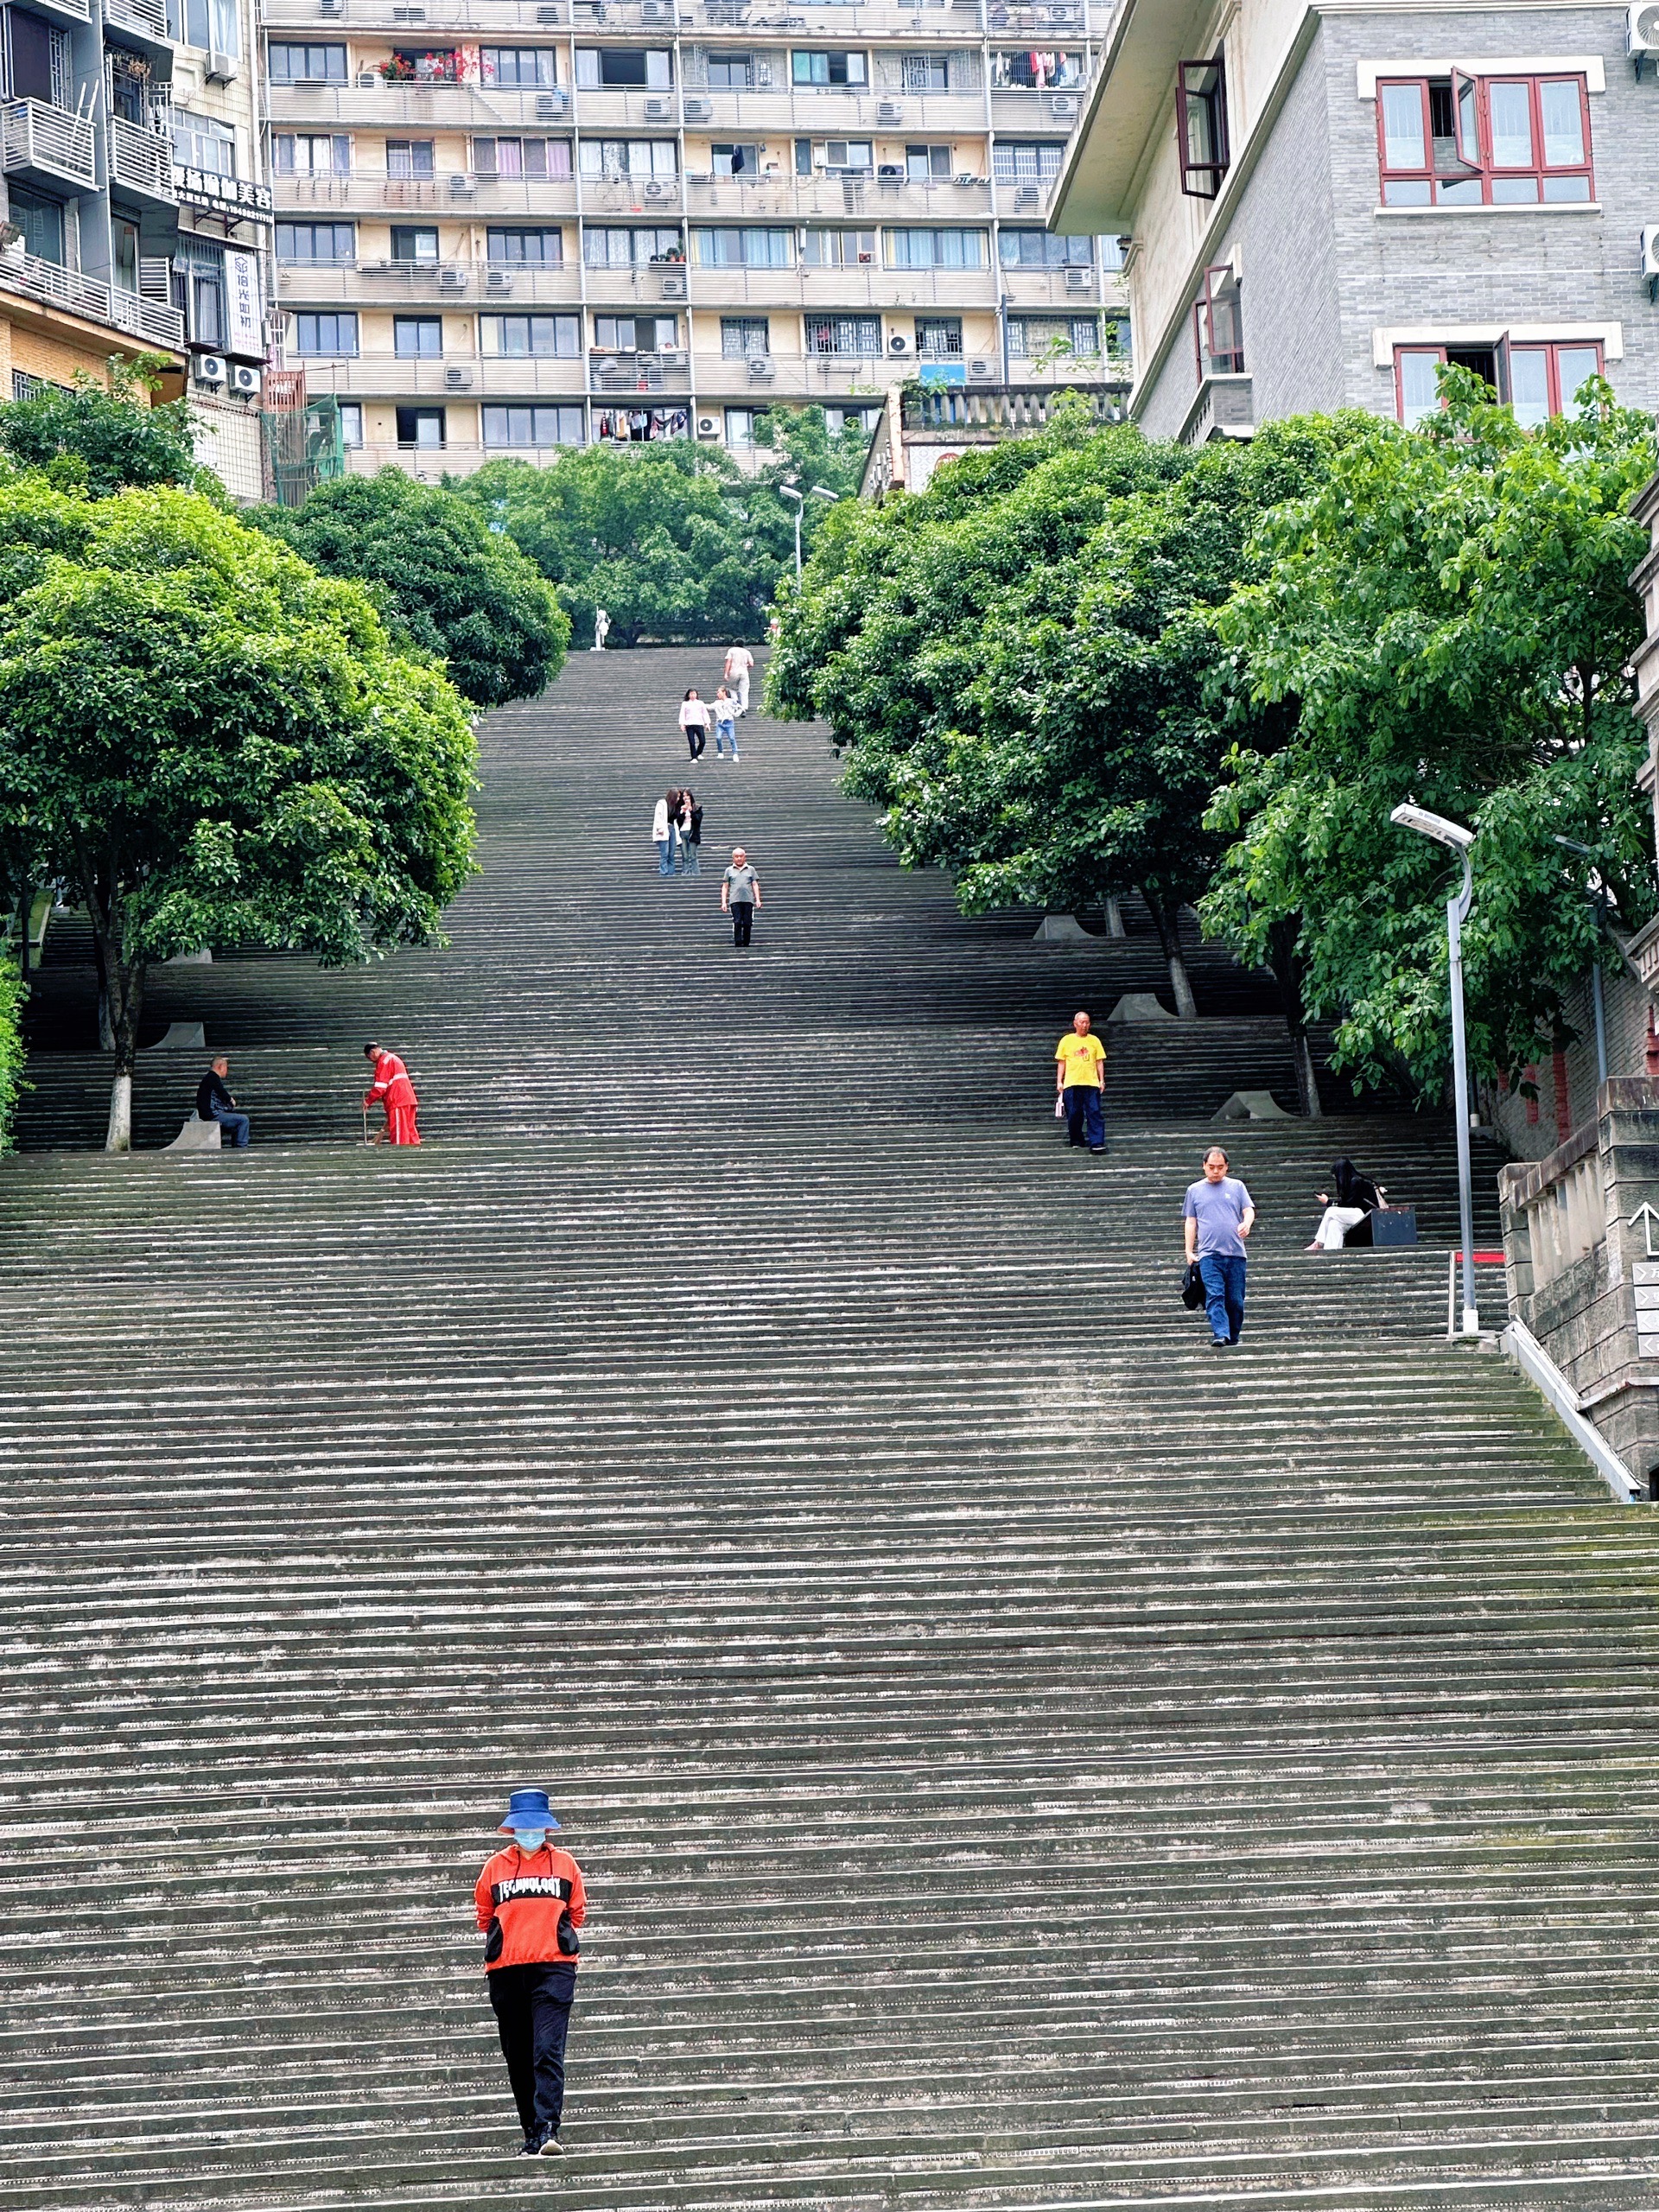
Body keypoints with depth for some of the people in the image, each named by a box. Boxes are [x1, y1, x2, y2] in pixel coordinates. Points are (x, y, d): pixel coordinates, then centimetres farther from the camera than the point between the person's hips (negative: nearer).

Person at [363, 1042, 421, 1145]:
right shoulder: (392, 1058, 24)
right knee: (410, 1130, 8)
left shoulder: (383, 1061, -6)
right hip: (408, 1099, 9)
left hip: (397, 1102, -9)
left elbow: (380, 1086, -12)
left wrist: (368, 1101, -3)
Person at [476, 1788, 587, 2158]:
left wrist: (550, 1935, 11)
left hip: (554, 1967, -2)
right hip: (506, 1972, 2)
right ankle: (531, 2134, 15)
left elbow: (578, 1912, 18)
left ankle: (547, 2130, -22)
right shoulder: (495, 1867, 11)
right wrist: (511, 1940, 12)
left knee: (548, 2051, -15)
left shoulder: (564, 1864, 10)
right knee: (518, 2058, 6)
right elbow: (484, 1916, 19)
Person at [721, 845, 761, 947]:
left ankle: (746, 942, 7)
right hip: (735, 900, -1)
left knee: (747, 923, -2)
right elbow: (725, 887, 14)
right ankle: (738, 942, -14)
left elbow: (755, 885, 14)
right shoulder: (729, 870, 14)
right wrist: (723, 902, 6)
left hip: (748, 900, 1)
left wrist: (757, 899, 3)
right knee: (737, 922, -13)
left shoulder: (750, 869, 15)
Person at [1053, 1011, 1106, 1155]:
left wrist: (1102, 1080, 3)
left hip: (1092, 1083, 0)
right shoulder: (1066, 1040, 8)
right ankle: (1076, 1140, 19)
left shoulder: (1094, 1041, 10)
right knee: (1074, 1114, 2)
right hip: (1071, 1084, 0)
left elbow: (1099, 1062, 11)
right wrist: (1059, 1082, 3)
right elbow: (1061, 1062, 9)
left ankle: (1097, 1143, -12)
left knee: (1094, 1113, -9)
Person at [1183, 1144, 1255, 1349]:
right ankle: (1221, 1336, -27)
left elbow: (1249, 1211, 8)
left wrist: (1246, 1223, -16)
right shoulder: (1195, 1190, 14)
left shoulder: (1236, 1186, 13)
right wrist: (1189, 1251, 8)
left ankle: (1234, 1339, 14)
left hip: (1235, 1253, 1)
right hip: (1208, 1254, -1)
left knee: (1236, 1300, 1)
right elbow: (1191, 1222, 15)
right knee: (1215, 1295, -17)